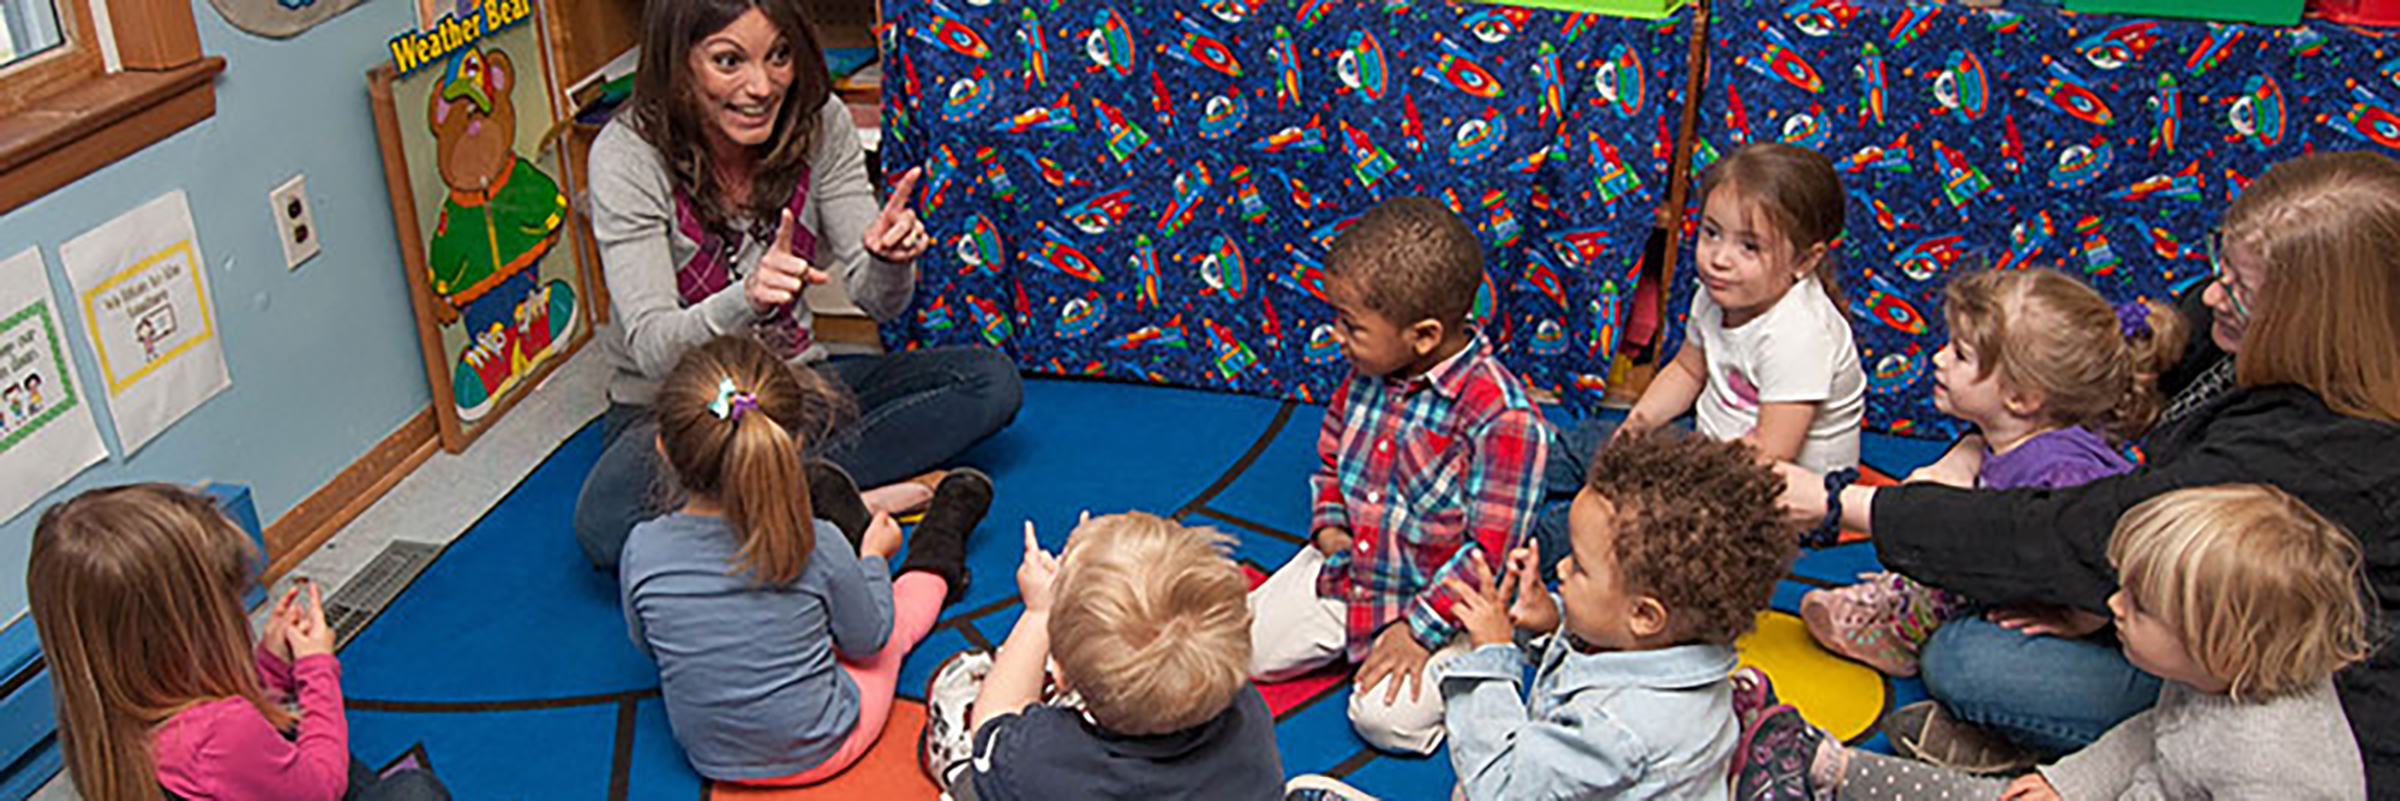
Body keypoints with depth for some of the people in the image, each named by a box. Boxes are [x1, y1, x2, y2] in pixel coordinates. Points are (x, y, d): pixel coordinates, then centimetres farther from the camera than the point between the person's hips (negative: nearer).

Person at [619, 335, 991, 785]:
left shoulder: (642, 549, -22)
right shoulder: (817, 546, -27)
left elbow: (645, 644, -1)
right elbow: (870, 639, -9)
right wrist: (873, 557, 9)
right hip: (819, 753, -3)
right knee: (902, 608, 23)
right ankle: (938, 559, 53)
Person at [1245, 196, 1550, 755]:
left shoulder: (1502, 415, -26)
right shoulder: (1368, 373, -4)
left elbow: (1489, 546, -22)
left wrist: (1420, 629, -22)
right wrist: (1330, 524, -3)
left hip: (1439, 598, -6)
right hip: (1349, 566, 6)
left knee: (1386, 718, -20)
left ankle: (1470, 661, 8)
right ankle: (1353, 632, 22)